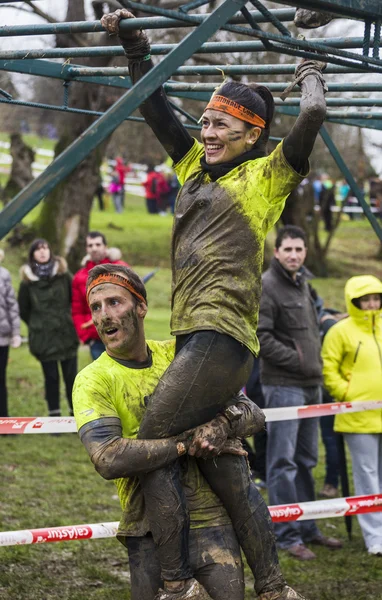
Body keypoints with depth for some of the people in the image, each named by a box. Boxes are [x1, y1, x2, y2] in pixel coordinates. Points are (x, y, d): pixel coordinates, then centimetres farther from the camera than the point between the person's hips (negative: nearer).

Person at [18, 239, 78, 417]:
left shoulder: (63, 274, 1)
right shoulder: (28, 279, 0)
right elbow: (23, 309, 9)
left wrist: (72, 321, 4)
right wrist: (36, 326, 10)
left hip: (66, 334, 1)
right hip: (43, 337, 0)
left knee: (71, 375, 5)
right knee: (51, 377, 5)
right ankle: (54, 416, 12)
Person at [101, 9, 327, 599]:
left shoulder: (266, 175, 1)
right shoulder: (197, 166, 20)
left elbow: (313, 115, -11)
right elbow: (156, 108, 25)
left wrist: (312, 75, 8)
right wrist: (134, 46, 19)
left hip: (220, 335, -8)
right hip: (196, 336, 8)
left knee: (149, 446, -14)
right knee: (218, 462, 10)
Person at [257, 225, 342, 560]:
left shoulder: (302, 284, 15)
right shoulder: (266, 286, -12)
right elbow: (260, 338, -20)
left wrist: (317, 364, 11)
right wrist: (297, 360, -16)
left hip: (311, 385, 9)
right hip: (283, 386, -9)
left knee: (306, 460, 15)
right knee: (283, 463, -5)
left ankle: (306, 528, 24)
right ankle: (287, 535, -1)